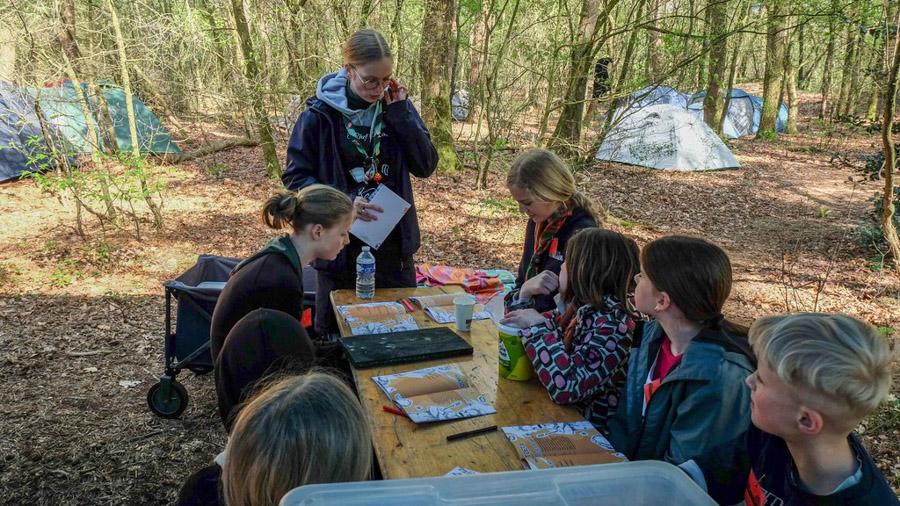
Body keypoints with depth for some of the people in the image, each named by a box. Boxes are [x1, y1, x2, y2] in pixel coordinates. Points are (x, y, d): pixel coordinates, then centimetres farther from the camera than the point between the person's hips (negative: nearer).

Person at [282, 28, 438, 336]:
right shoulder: (320, 114, -11)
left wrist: (400, 114, -15)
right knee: (333, 330, 14)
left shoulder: (396, 105, -2)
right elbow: (295, 176, -7)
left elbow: (426, 167, -6)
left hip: (393, 239, 3)